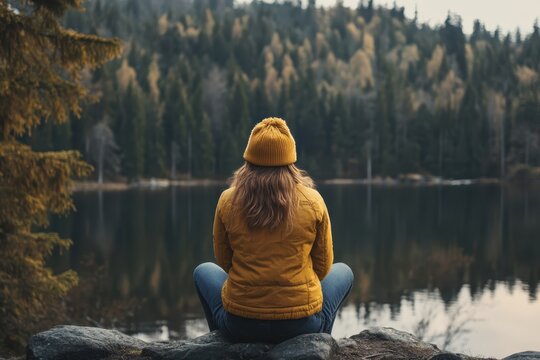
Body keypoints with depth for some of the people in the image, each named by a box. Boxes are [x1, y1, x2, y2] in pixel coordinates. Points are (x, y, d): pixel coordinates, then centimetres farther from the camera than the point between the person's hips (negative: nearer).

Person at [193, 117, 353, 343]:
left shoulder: (228, 201, -7)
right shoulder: (312, 201, -8)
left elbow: (224, 262, 6)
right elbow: (322, 266, 2)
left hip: (239, 324, 1)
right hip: (302, 323, 0)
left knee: (203, 272, 32)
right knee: (343, 272, 31)